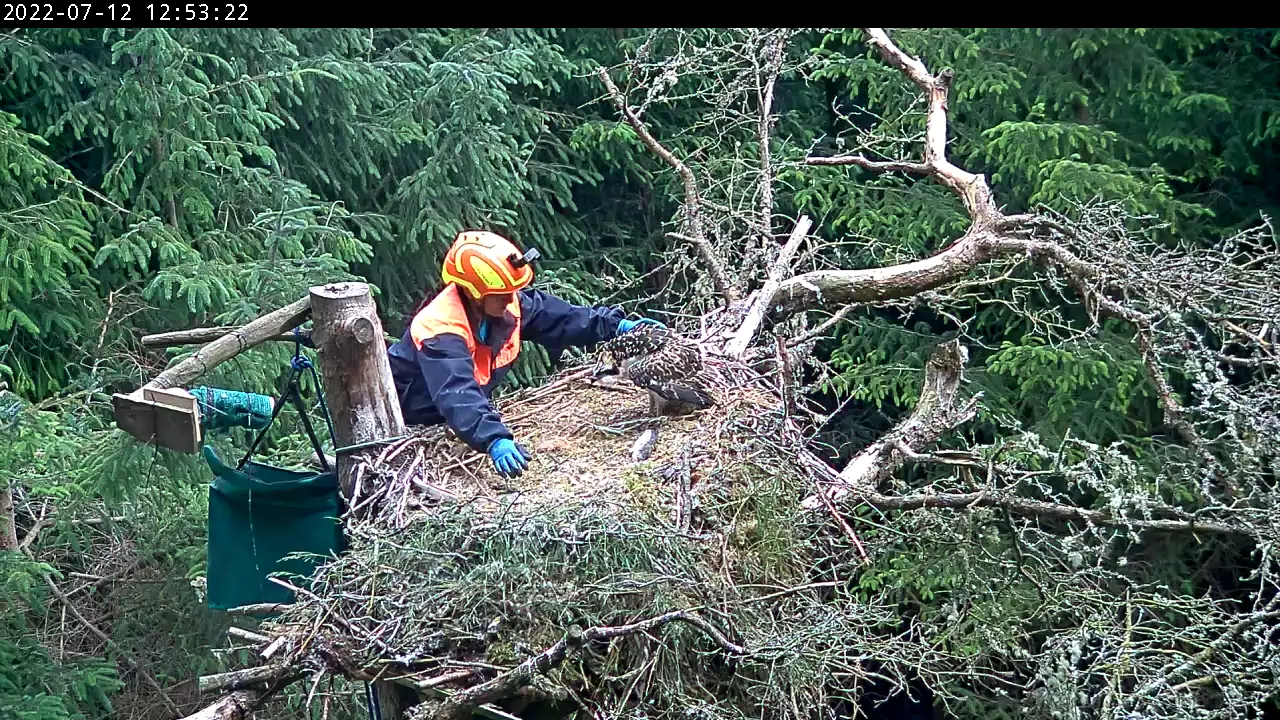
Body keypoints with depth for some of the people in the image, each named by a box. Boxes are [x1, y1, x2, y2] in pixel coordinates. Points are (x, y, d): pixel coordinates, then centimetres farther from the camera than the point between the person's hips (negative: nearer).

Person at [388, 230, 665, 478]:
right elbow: (457, 394, -50)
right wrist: (494, 440, -64)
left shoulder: (510, 302, -14)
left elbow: (560, 318, -4)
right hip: (409, 421, -8)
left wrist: (616, 325, -12)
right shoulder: (441, 329, -38)